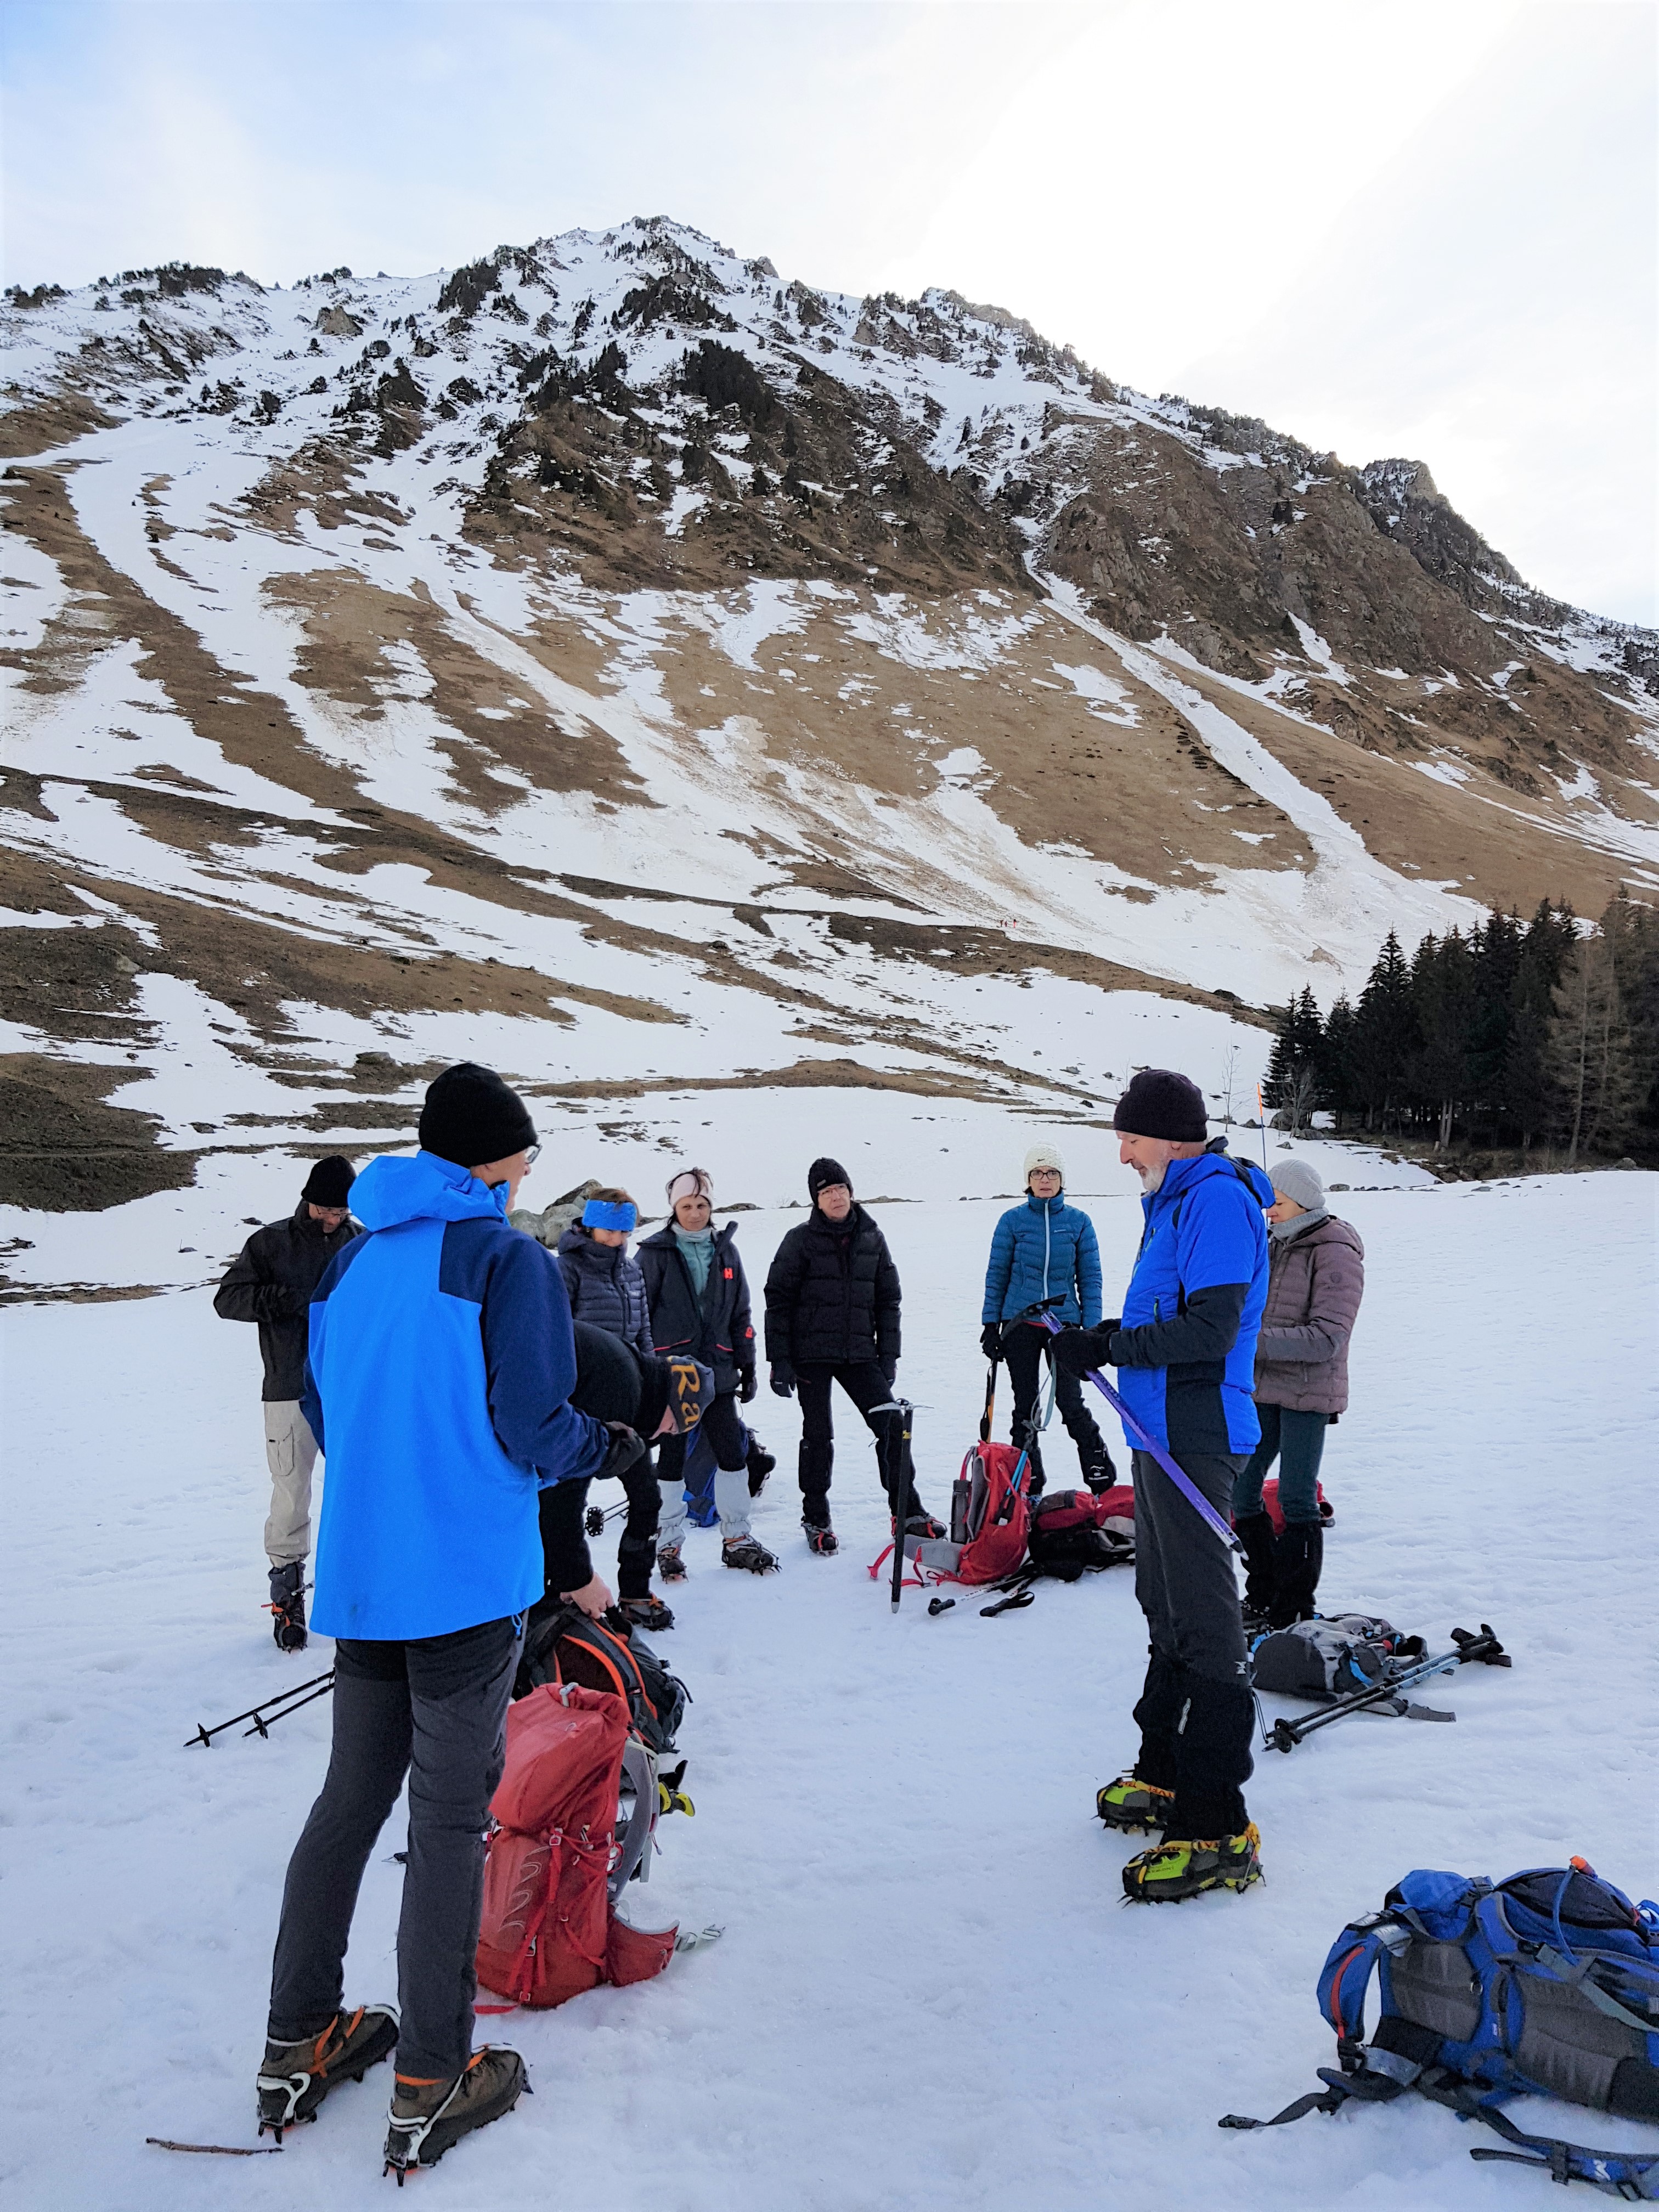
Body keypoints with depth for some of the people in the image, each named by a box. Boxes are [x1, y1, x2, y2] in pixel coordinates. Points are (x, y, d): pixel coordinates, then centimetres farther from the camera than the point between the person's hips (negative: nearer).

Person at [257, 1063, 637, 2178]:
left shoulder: (351, 1259, 8)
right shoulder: (509, 1259, -13)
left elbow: (322, 1413, 14)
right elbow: (534, 1429, -17)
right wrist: (610, 1446, 2)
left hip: (359, 1575, 7)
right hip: (467, 1583, -7)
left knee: (351, 1797, 18)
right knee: (450, 1817, 4)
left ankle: (298, 2046, 29)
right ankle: (432, 2085, 15)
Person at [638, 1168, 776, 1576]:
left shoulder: (725, 1251, 9)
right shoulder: (656, 1252, -3)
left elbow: (741, 1314, 14)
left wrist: (748, 1365, 11)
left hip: (718, 1370, 4)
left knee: (733, 1453, 5)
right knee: (672, 1457, 4)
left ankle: (736, 1539, 19)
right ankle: (669, 1543, 17)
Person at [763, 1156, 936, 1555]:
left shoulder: (872, 1238, 7)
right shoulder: (801, 1240, -3)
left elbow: (888, 1299, 11)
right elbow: (778, 1300, -3)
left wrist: (889, 1355, 5)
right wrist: (779, 1360, -8)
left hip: (859, 1353, 3)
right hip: (811, 1353, -3)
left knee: (891, 1427, -1)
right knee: (818, 1436, 3)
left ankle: (908, 1512, 10)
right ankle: (816, 1521, 18)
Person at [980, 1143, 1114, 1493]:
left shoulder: (1079, 1221, 2)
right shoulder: (1012, 1220, 0)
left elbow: (1090, 1278, 5)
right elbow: (996, 1275, 5)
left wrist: (1091, 1329, 0)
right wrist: (990, 1326, 3)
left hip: (1064, 1323, -1)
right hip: (1020, 1324, 1)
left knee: (1071, 1403, -6)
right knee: (1025, 1406, 7)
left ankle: (1102, 1479, 8)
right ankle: (1028, 1486, 18)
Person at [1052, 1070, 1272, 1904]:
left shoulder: (1217, 1200, -16)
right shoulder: (1176, 1203, 15)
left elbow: (1209, 1332, -24)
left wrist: (1108, 1347, -18)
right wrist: (1101, 1336, 6)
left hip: (1194, 1437, -11)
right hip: (1163, 1433, 11)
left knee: (1203, 1622, -6)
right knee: (1166, 1611, 19)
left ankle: (1217, 1831, 2)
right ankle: (1164, 1778, 34)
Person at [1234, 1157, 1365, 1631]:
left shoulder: (1335, 1253, -13)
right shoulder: (1273, 1246, 10)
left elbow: (1327, 1337, -22)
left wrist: (1256, 1341, -28)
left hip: (1308, 1393, -7)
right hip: (1263, 1388, 7)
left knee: (1296, 1498, 0)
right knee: (1240, 1490, 8)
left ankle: (1296, 1609, 14)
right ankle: (1263, 1595, 23)